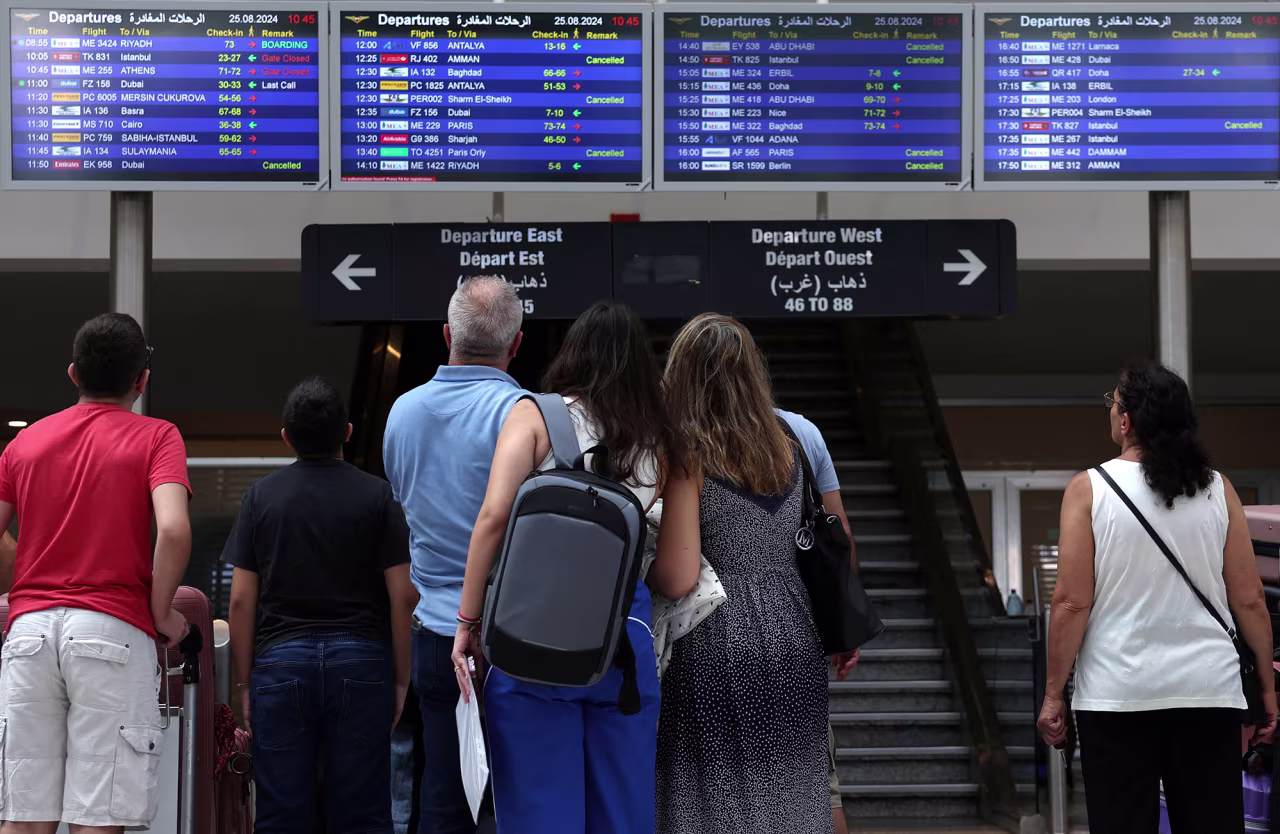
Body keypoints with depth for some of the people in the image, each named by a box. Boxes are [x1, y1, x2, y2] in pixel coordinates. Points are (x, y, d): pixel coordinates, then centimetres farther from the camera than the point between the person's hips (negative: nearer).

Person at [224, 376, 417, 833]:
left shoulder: (262, 496, 5)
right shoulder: (377, 495, 2)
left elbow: (242, 600, 2)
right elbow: (403, 595, -2)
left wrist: (244, 684, 8)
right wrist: (400, 677, 6)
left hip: (280, 662, 1)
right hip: (361, 660, -1)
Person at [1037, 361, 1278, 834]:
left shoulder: (1089, 490, -4)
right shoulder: (1217, 490, 4)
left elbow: (1072, 603, -7)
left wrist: (1053, 694, -1)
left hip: (1118, 693, -2)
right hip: (1208, 689, 2)